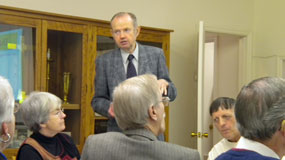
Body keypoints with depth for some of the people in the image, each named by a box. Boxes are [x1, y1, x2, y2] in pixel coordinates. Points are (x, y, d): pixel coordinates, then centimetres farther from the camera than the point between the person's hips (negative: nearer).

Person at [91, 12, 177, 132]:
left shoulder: (156, 54, 2)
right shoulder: (104, 61, 1)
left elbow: (172, 94, 5)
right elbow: (97, 100, 6)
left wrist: (164, 84, -17)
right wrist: (109, 107, -16)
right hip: (118, 130, 0)